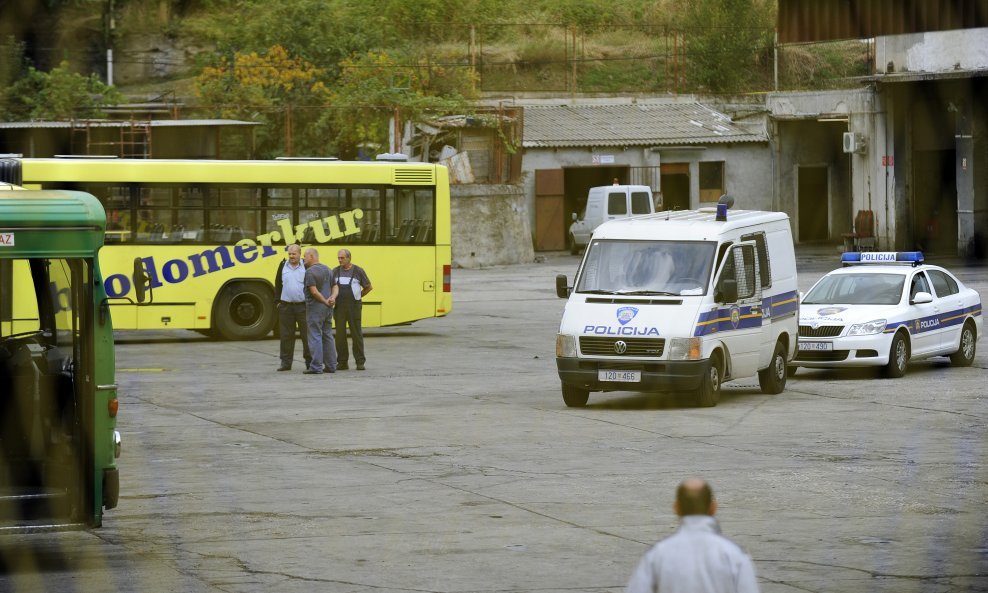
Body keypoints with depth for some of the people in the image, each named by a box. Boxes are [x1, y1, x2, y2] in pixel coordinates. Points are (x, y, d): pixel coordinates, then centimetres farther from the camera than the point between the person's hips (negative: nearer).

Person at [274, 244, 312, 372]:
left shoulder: (306, 266, -1)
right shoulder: (283, 266, 8)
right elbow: (278, 284, 15)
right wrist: (278, 300, 8)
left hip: (303, 306, -3)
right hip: (286, 306, 3)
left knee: (307, 335, 0)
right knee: (286, 335, 5)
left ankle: (310, 361, 7)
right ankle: (286, 362, 10)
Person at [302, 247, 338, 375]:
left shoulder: (310, 271, -13)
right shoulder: (327, 269, 13)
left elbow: (314, 291, -20)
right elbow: (335, 286, 13)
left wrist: (325, 301, -9)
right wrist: (332, 297, -5)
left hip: (315, 307, -8)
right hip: (328, 308, 8)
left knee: (315, 337, -6)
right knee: (328, 336, 13)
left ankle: (316, 367, -9)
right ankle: (330, 365, 14)